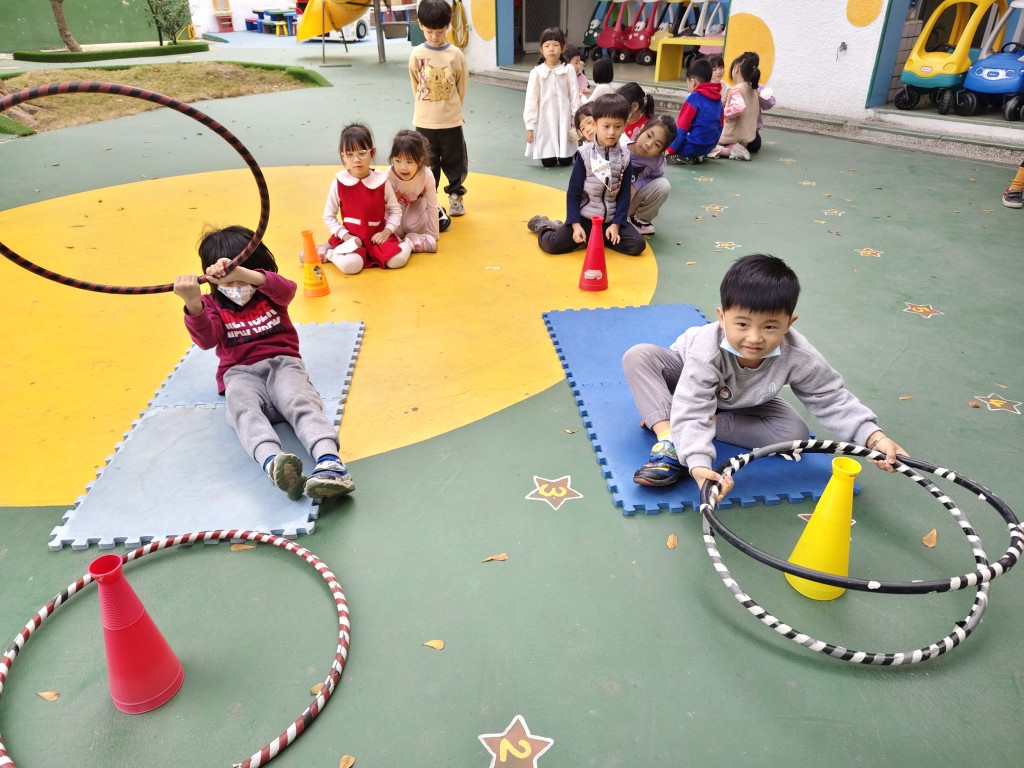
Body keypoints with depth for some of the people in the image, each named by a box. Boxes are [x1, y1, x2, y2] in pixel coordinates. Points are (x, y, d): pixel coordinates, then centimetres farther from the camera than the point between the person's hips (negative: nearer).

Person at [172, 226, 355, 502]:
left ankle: (329, 462, -60)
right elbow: (206, 339, -8)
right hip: (241, 372, 0)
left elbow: (287, 289, -15)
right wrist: (193, 305, -30)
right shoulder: (212, 304, 14)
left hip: (282, 361, 0)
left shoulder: (269, 292, 13)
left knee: (299, 402, -35)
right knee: (242, 407, -37)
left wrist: (242, 273, -34)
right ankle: (273, 464, -65)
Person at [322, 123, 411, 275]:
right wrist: (345, 235, -11)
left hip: (378, 236, 1)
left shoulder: (381, 180, -5)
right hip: (351, 238, -1)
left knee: (397, 260, -24)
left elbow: (395, 210, 4)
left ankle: (407, 243, 10)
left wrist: (386, 232, -11)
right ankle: (329, 253, 1)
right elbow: (328, 216, 1)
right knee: (351, 265, -31)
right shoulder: (339, 183, -7)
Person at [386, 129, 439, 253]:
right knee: (397, 230, -23)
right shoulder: (389, 177, -36)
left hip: (418, 201, 0)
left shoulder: (426, 175, -35)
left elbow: (432, 206, -25)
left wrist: (432, 236, -23)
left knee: (412, 225, -26)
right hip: (399, 203, 0)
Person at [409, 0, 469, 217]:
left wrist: (452, 110, 12)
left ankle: (455, 195, 27)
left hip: (451, 121, 0)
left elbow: (462, 87, 5)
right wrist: (426, 109, 12)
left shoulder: (456, 54, -5)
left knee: (455, 162, 10)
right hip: (424, 122, 0)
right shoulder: (416, 54, -4)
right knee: (427, 166, 8)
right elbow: (415, 86, 7)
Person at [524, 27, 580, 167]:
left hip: (564, 119, 1)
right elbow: (531, 101, -3)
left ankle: (563, 154, 39)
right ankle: (549, 155, 34)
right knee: (548, 162, -1)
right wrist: (529, 126, -5)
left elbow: (574, 96, 0)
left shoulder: (569, 70, -4)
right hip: (545, 120, -1)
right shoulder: (536, 72, -5)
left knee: (566, 161, 4)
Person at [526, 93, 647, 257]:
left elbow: (624, 195, 1)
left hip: (611, 219, 3)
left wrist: (616, 224, -11)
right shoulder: (585, 154, -8)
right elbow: (573, 193, -6)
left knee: (637, 245, -16)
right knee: (553, 245, -21)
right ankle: (544, 225, 19)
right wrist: (576, 224, -15)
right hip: (584, 217, -3)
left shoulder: (625, 157, 0)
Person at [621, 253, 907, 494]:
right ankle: (669, 440, -38)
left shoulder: (799, 357, -33)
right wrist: (698, 464, -62)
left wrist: (874, 436, -33)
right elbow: (692, 410, -48)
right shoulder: (707, 350, -42)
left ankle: (710, 422, -19)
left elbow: (832, 399, -20)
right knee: (639, 356, -31)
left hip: (744, 404, 3)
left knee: (795, 434, -23)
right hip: (693, 381, -3)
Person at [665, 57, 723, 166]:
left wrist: (670, 150, -6)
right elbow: (719, 127, 15)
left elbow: (681, 128, -15)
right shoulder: (718, 99, 7)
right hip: (708, 147, 8)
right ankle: (696, 157, 11)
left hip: (692, 147, -8)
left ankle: (683, 157, -5)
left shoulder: (694, 98, -14)